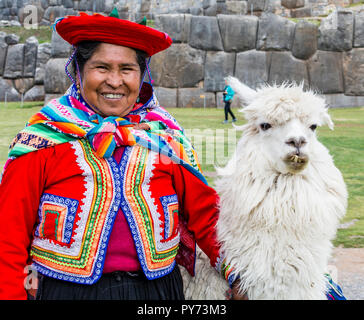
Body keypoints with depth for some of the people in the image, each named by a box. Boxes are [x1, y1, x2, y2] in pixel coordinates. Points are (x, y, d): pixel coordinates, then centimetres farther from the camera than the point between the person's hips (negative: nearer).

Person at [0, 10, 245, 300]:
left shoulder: (165, 138, 2)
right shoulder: (43, 140, -5)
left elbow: (205, 215, 3)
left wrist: (237, 275, -6)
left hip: (155, 288, 3)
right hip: (65, 289, -2)